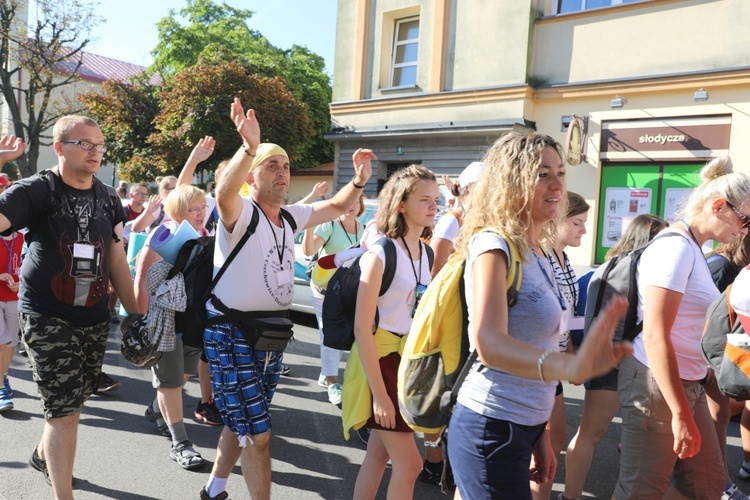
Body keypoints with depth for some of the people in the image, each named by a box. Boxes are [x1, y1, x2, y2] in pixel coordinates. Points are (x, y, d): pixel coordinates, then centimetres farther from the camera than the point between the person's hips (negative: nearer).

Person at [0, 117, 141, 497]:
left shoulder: (108, 198, 7)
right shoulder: (37, 190, -8)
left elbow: (117, 260, 12)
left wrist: (134, 312, 11)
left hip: (94, 318, 6)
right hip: (47, 317, -5)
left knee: (75, 400, 20)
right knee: (64, 409, -6)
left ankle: (43, 455, 48)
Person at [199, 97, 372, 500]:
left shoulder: (291, 217, 7)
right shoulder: (241, 212, -15)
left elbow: (336, 207, 18)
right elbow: (223, 193, -38)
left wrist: (359, 181, 0)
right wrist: (249, 146, -54)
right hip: (232, 335, -7)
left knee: (242, 423, 22)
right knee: (258, 434, -3)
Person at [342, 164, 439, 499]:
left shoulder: (426, 253, 5)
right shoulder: (380, 253, -17)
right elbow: (361, 328, -19)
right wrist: (379, 394, -20)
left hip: (412, 360, 7)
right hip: (381, 360, -7)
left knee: (379, 455, 15)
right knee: (409, 463, -2)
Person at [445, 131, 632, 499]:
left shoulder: (534, 253, 9)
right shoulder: (493, 244, -17)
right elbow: (489, 342, -33)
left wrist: (539, 435, 15)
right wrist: (568, 366, -50)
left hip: (522, 426, 8)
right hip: (492, 430, -8)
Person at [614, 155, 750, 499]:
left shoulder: (692, 249, 12)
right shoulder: (675, 247, -18)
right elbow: (655, 336, -24)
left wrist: (687, 402, 19)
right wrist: (680, 415, -22)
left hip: (686, 383, 9)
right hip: (656, 385, -9)